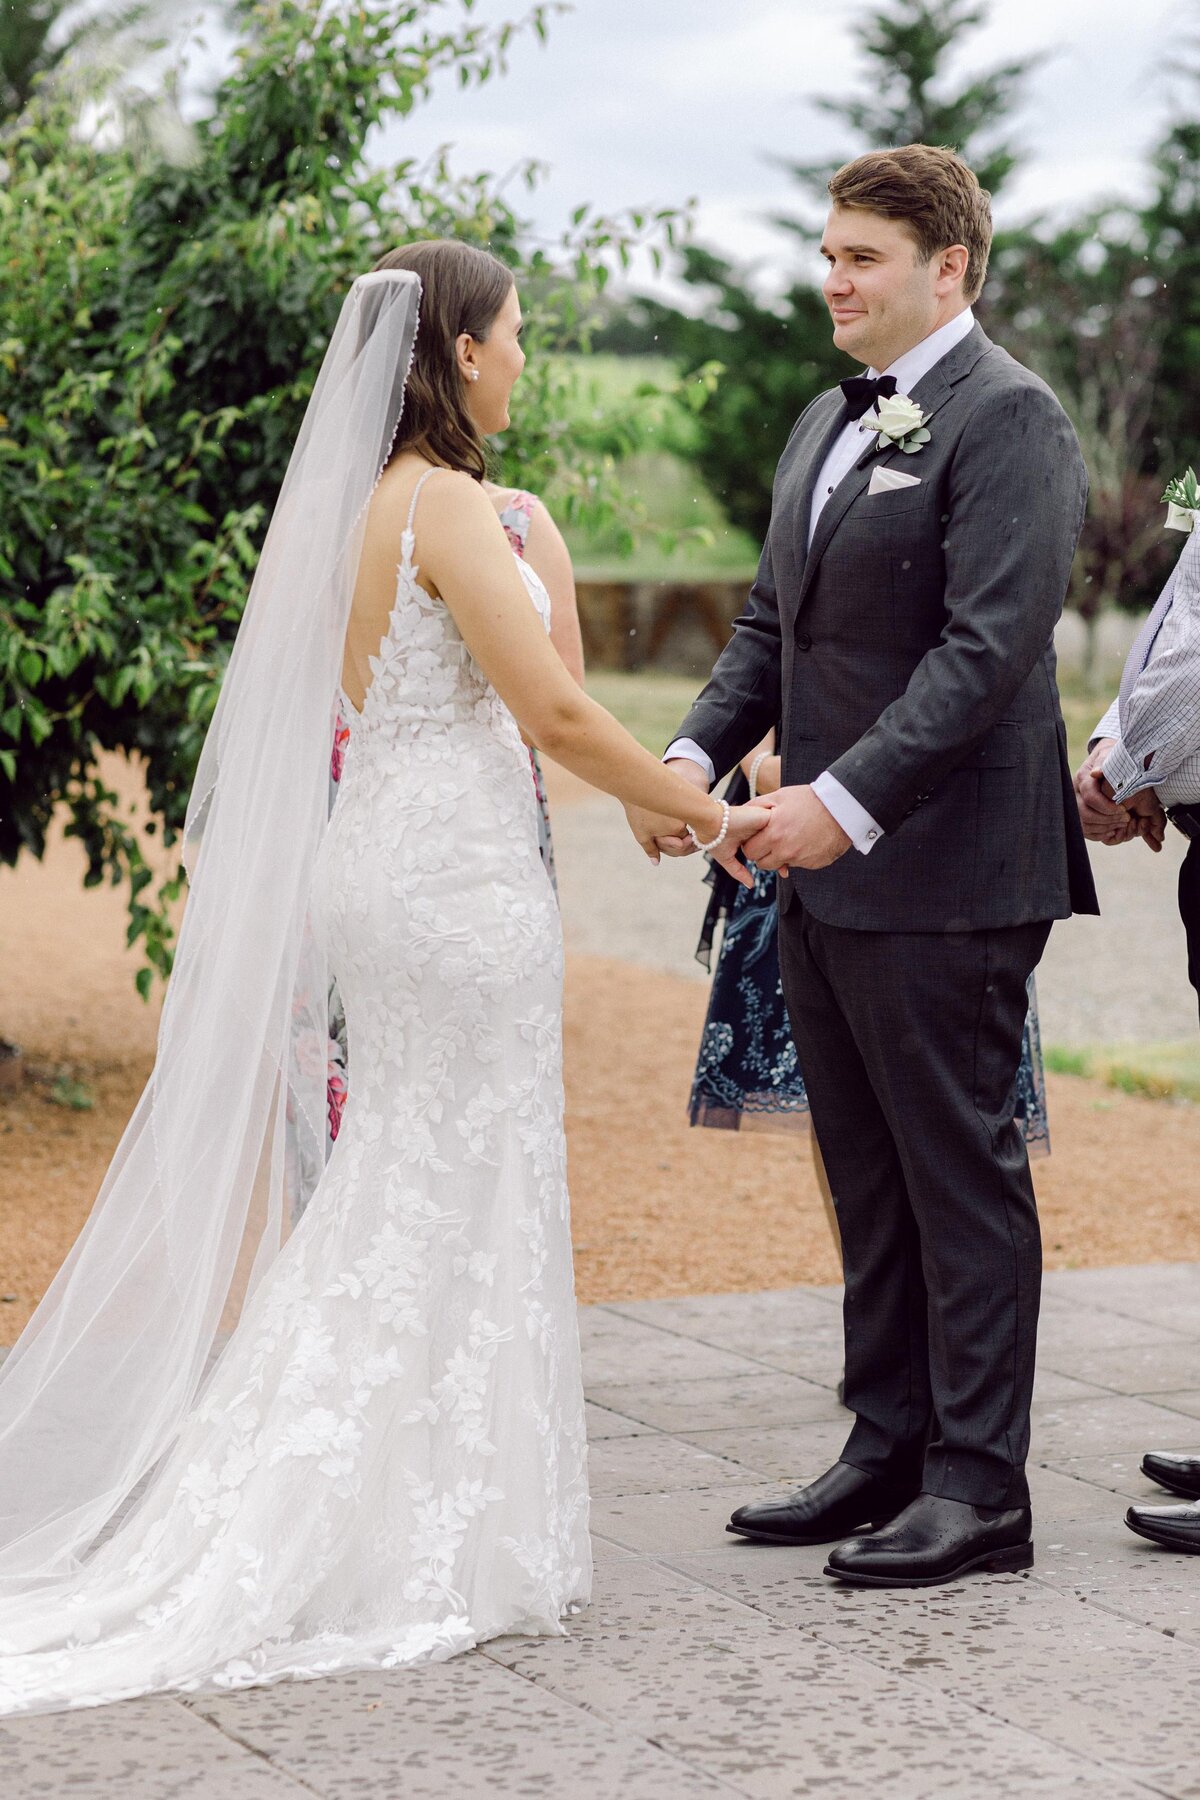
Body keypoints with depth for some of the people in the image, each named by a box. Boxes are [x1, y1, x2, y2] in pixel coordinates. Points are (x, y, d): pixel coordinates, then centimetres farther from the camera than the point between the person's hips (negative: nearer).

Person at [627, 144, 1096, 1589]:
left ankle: (978, 1488, 6)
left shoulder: (1007, 420, -11)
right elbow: (771, 622, 19)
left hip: (946, 874, -9)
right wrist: (698, 753, 1)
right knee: (867, 1178, 14)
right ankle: (887, 1453, 24)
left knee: (961, 1173, -1)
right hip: (827, 873, 9)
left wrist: (847, 800, -25)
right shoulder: (827, 425, 18)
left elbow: (988, 646, -20)